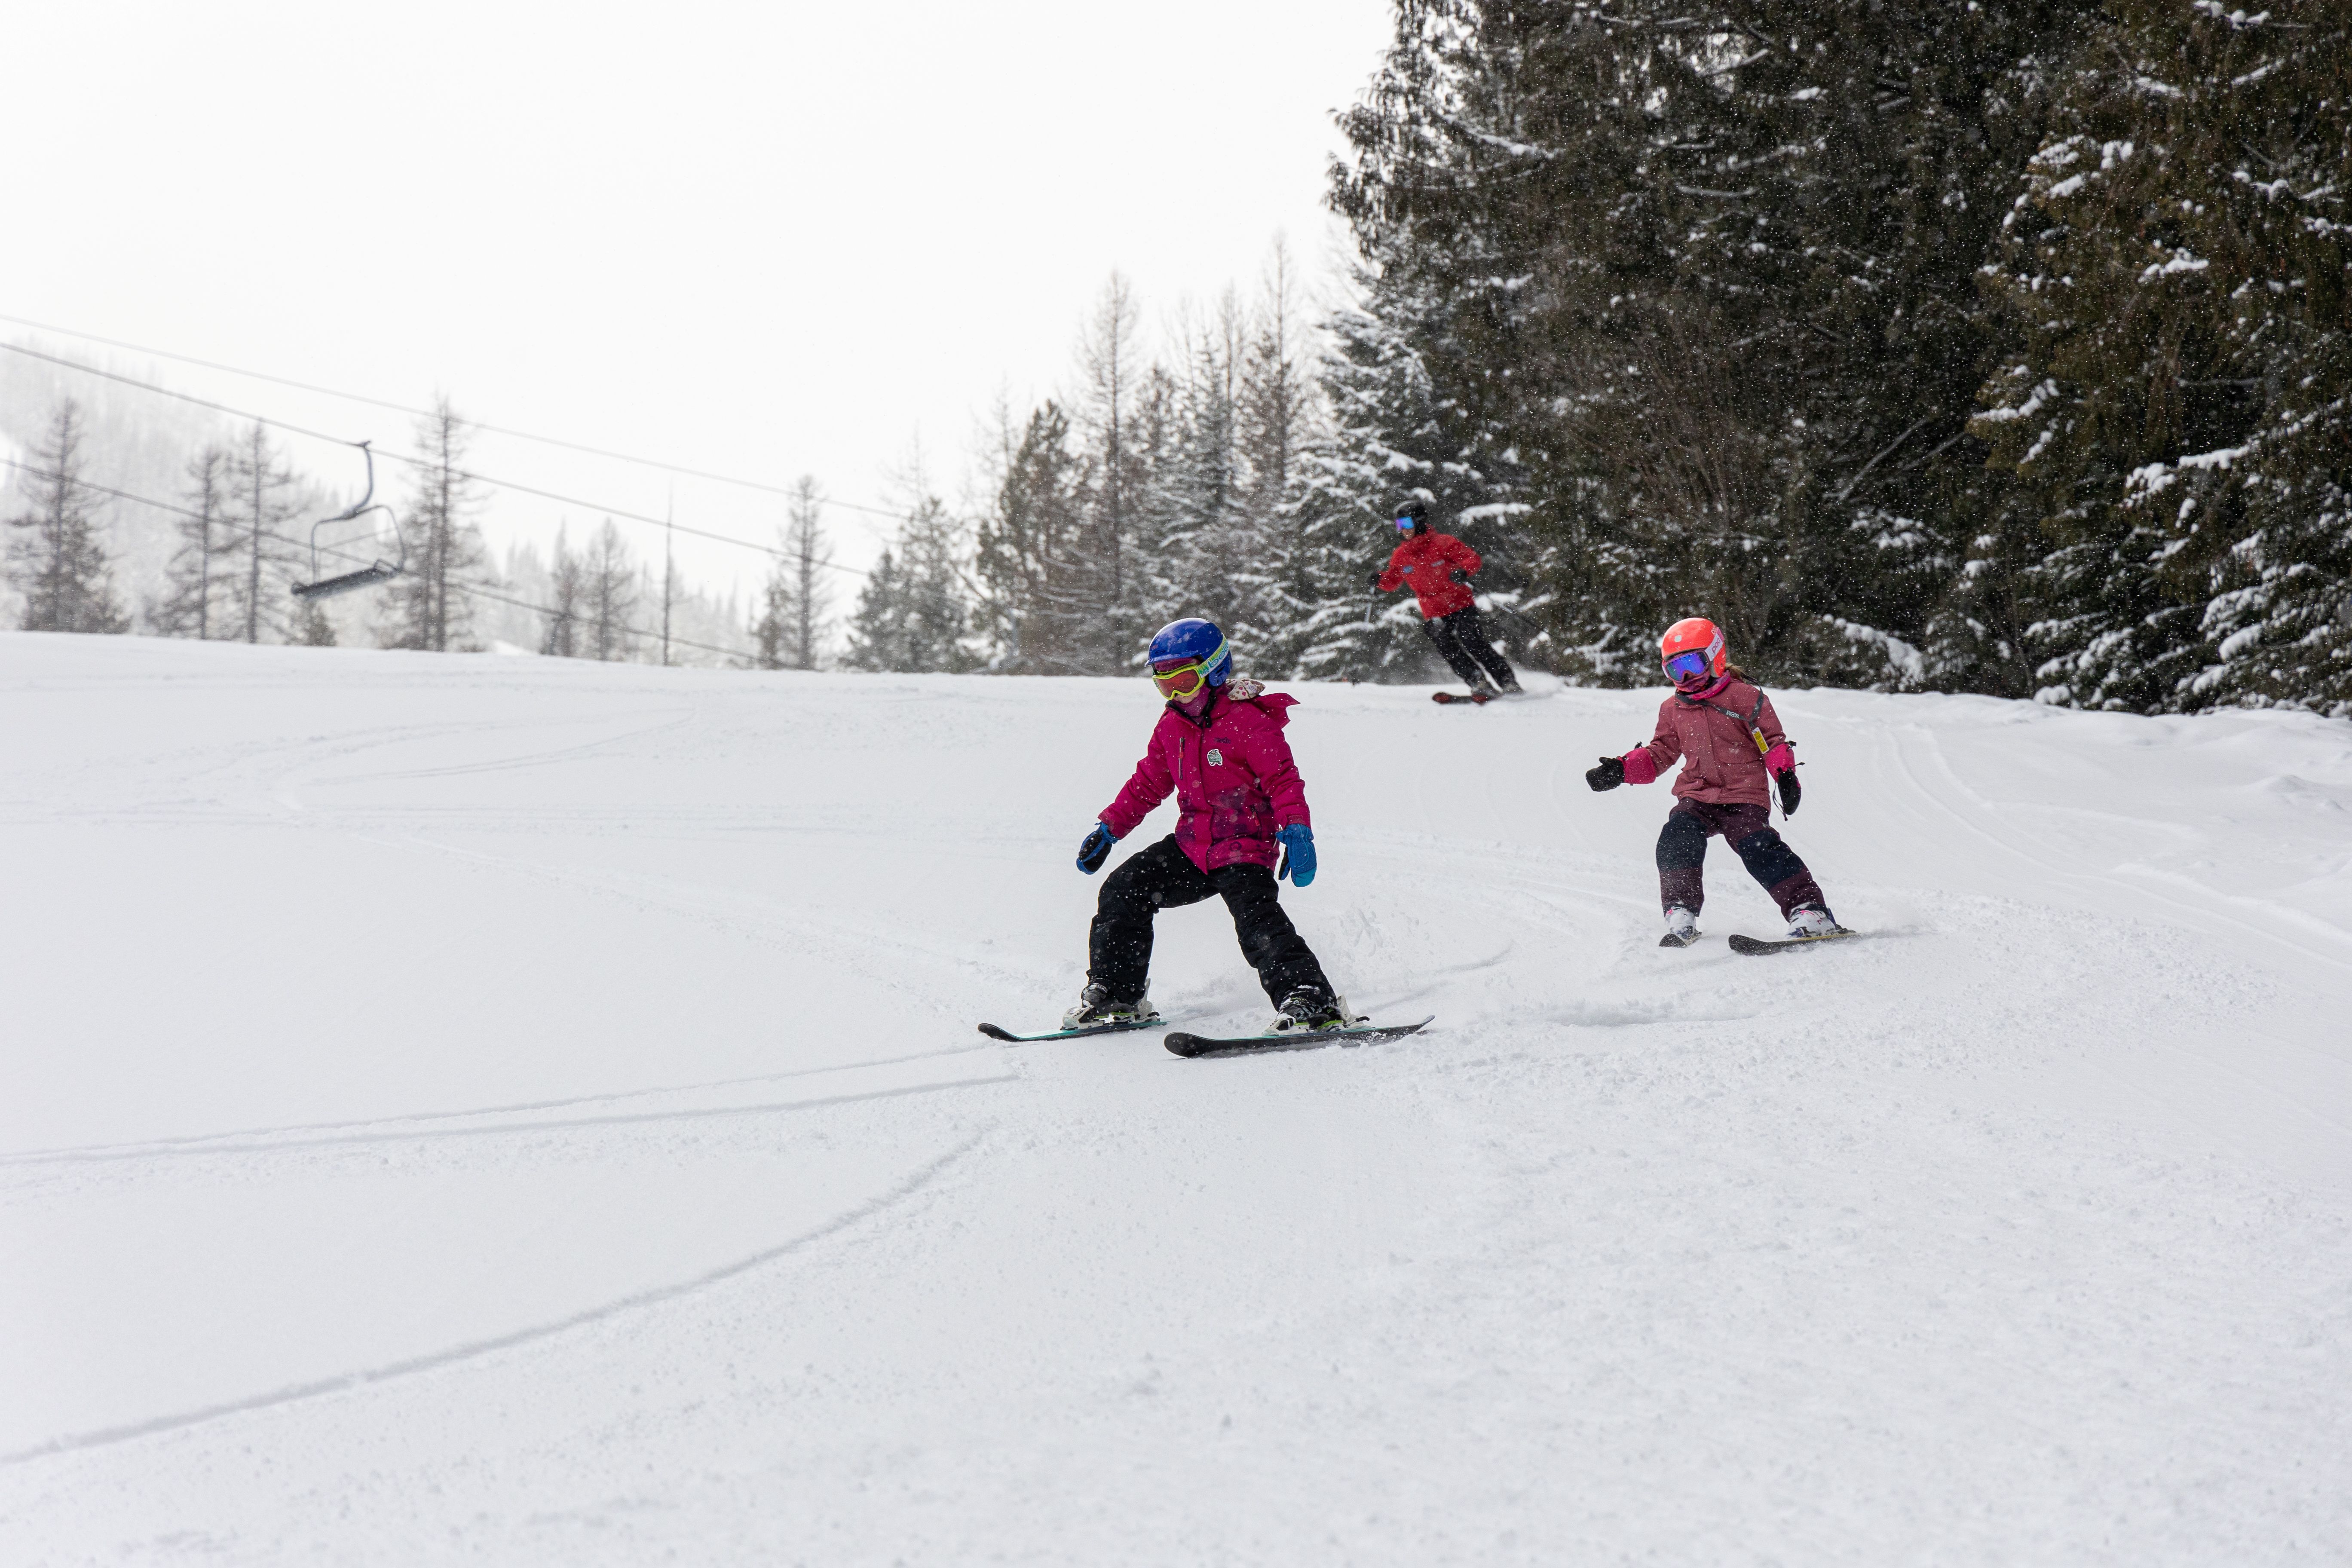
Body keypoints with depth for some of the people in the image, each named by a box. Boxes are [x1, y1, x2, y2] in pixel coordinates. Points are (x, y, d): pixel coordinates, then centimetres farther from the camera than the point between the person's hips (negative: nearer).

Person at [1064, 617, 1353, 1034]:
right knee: (1124, 889, -1)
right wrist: (1109, 828, 19)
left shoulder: (1247, 719, -11)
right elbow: (1148, 784, 23)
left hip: (1245, 847, -7)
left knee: (1257, 921, -27)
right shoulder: (1172, 726, 11)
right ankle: (1116, 996, 10)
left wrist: (1296, 831, -28)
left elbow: (1283, 778, -14)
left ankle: (1314, 1004, -30)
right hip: (1191, 847, 7)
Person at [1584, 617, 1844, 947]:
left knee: (1759, 850, -24)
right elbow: (1660, 754, 22)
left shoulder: (1743, 697, -1)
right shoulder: (1672, 709, 14)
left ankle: (1809, 912, -21)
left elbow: (1773, 740, 0)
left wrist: (1786, 775, -13)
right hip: (1696, 798, 4)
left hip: (1743, 797, -4)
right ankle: (1681, 917, -17)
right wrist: (1621, 770, 9)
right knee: (1675, 842, -22)